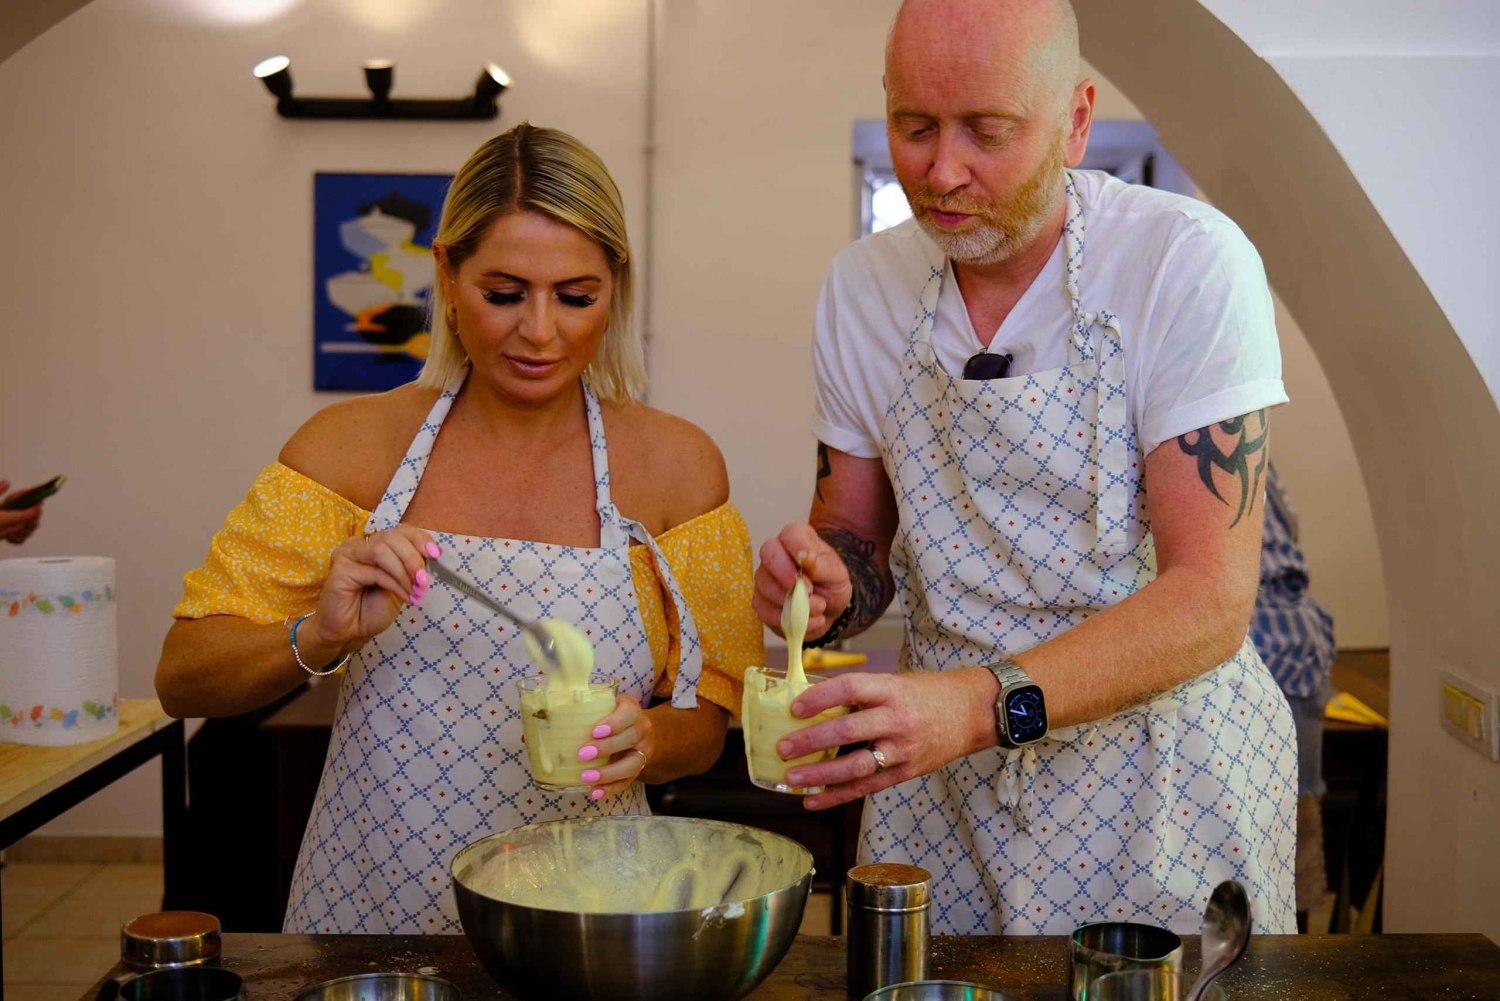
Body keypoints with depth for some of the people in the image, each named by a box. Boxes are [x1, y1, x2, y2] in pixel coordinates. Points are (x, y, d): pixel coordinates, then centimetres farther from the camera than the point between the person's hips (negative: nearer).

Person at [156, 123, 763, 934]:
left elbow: (704, 726, 6)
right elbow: (182, 678, 0)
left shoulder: (674, 464, 0)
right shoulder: (355, 444, 1)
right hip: (368, 908, 1)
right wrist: (320, 638, -18)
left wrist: (647, 740, -16)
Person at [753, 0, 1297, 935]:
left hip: (1161, 783, -3)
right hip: (942, 765, 4)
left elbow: (1211, 601, -21)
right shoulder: (863, 287, -2)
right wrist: (832, 587, -15)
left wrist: (985, 703, -33)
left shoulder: (1191, 263, -16)